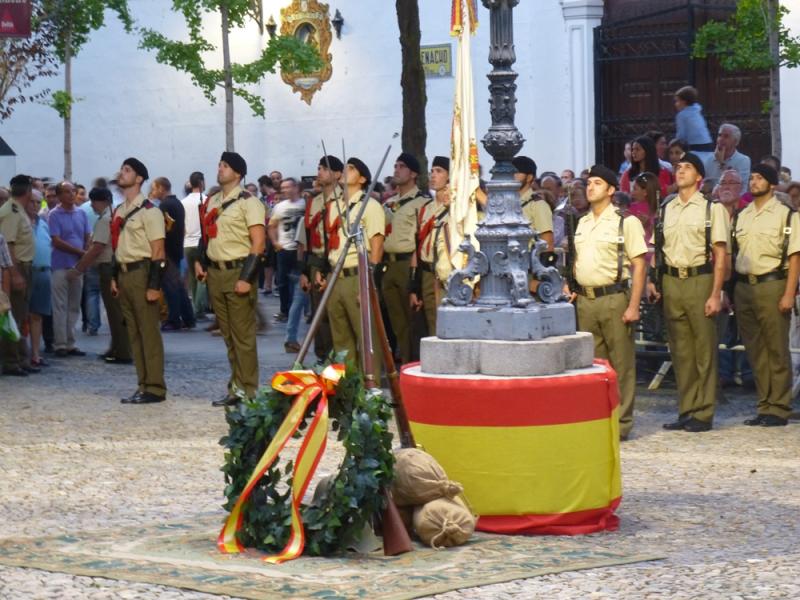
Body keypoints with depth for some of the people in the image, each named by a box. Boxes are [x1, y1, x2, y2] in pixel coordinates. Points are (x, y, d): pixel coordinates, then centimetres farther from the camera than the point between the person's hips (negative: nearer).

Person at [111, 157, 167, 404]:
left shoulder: (148, 211, -9)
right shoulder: (119, 211, 15)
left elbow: (158, 251, -13)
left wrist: (154, 285, -17)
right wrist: (115, 277, 14)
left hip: (141, 272, -8)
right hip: (124, 273, 8)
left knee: (149, 331, -4)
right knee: (133, 332, 10)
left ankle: (155, 387, 0)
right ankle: (143, 385, 16)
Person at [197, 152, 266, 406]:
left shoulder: (247, 202, -7)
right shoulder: (211, 202, 14)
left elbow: (259, 242, -12)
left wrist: (246, 278, -18)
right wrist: (200, 262, 9)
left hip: (237, 273, -7)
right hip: (215, 273, 7)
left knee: (243, 335, -5)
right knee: (228, 335, 11)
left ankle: (248, 391, 0)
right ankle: (236, 387, 17)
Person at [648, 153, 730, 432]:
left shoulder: (712, 208, 0)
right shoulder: (665, 210, 14)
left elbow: (720, 254, -4)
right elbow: (656, 249, 19)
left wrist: (715, 294, -11)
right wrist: (651, 281, 4)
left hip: (700, 280, -4)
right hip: (671, 283, 4)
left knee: (704, 349, -1)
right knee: (680, 351, 8)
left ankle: (703, 413, 5)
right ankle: (686, 411, 15)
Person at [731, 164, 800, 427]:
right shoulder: (741, 217, 15)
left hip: (772, 286, -5)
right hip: (744, 286, 6)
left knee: (777, 350, -3)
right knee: (755, 350, 9)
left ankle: (779, 408, 3)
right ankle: (764, 406, 16)